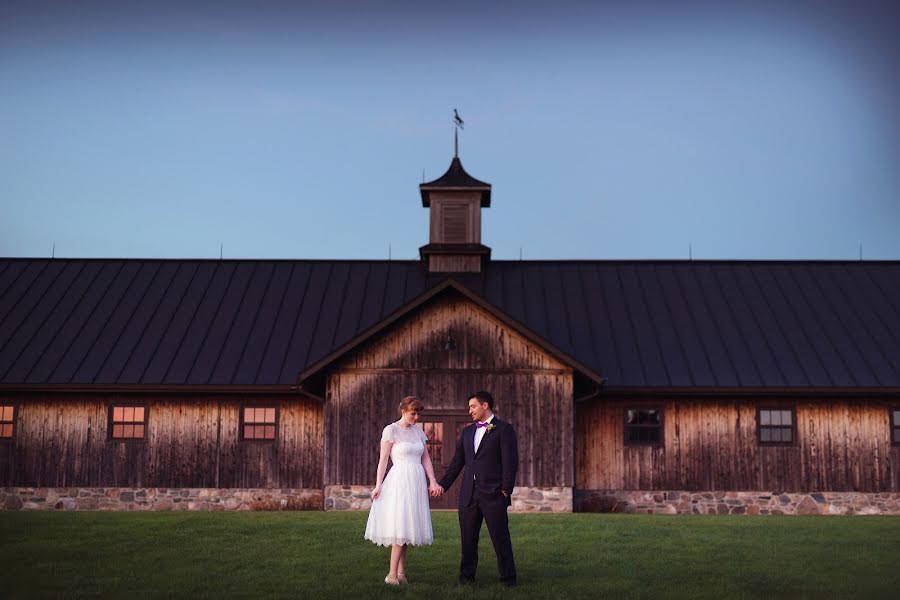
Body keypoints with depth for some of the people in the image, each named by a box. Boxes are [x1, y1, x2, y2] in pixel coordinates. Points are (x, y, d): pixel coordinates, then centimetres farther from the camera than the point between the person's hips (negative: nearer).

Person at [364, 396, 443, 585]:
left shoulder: (418, 431, 13)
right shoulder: (391, 430, -5)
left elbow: (425, 458, 13)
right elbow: (383, 459, -7)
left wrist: (432, 481, 3)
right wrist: (378, 485, -12)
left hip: (417, 483, 6)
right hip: (399, 482, -6)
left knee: (406, 528, 6)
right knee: (400, 528, -10)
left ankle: (401, 573, 9)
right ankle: (392, 574, -7)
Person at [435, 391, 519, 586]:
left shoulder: (504, 429, -2)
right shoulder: (467, 431, 15)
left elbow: (510, 462, -7)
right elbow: (457, 461, 17)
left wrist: (506, 490, -12)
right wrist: (443, 484, 12)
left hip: (493, 494, -5)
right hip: (468, 493, 5)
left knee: (500, 537, 0)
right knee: (467, 537, 9)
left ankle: (508, 577, 10)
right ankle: (467, 575, 21)